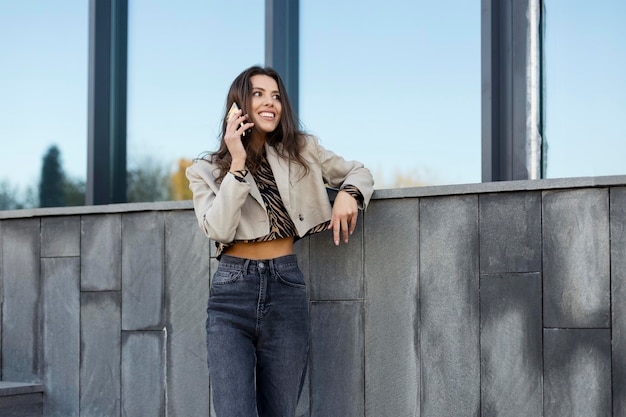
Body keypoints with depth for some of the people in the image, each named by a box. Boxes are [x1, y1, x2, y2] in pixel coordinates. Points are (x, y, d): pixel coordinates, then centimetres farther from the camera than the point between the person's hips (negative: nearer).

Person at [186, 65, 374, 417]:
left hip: (286, 288, 2)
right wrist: (237, 164, -12)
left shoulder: (301, 151, 8)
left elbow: (358, 172, 18)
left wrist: (348, 194, -4)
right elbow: (218, 230, -10)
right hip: (231, 294, -1)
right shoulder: (206, 170, 5)